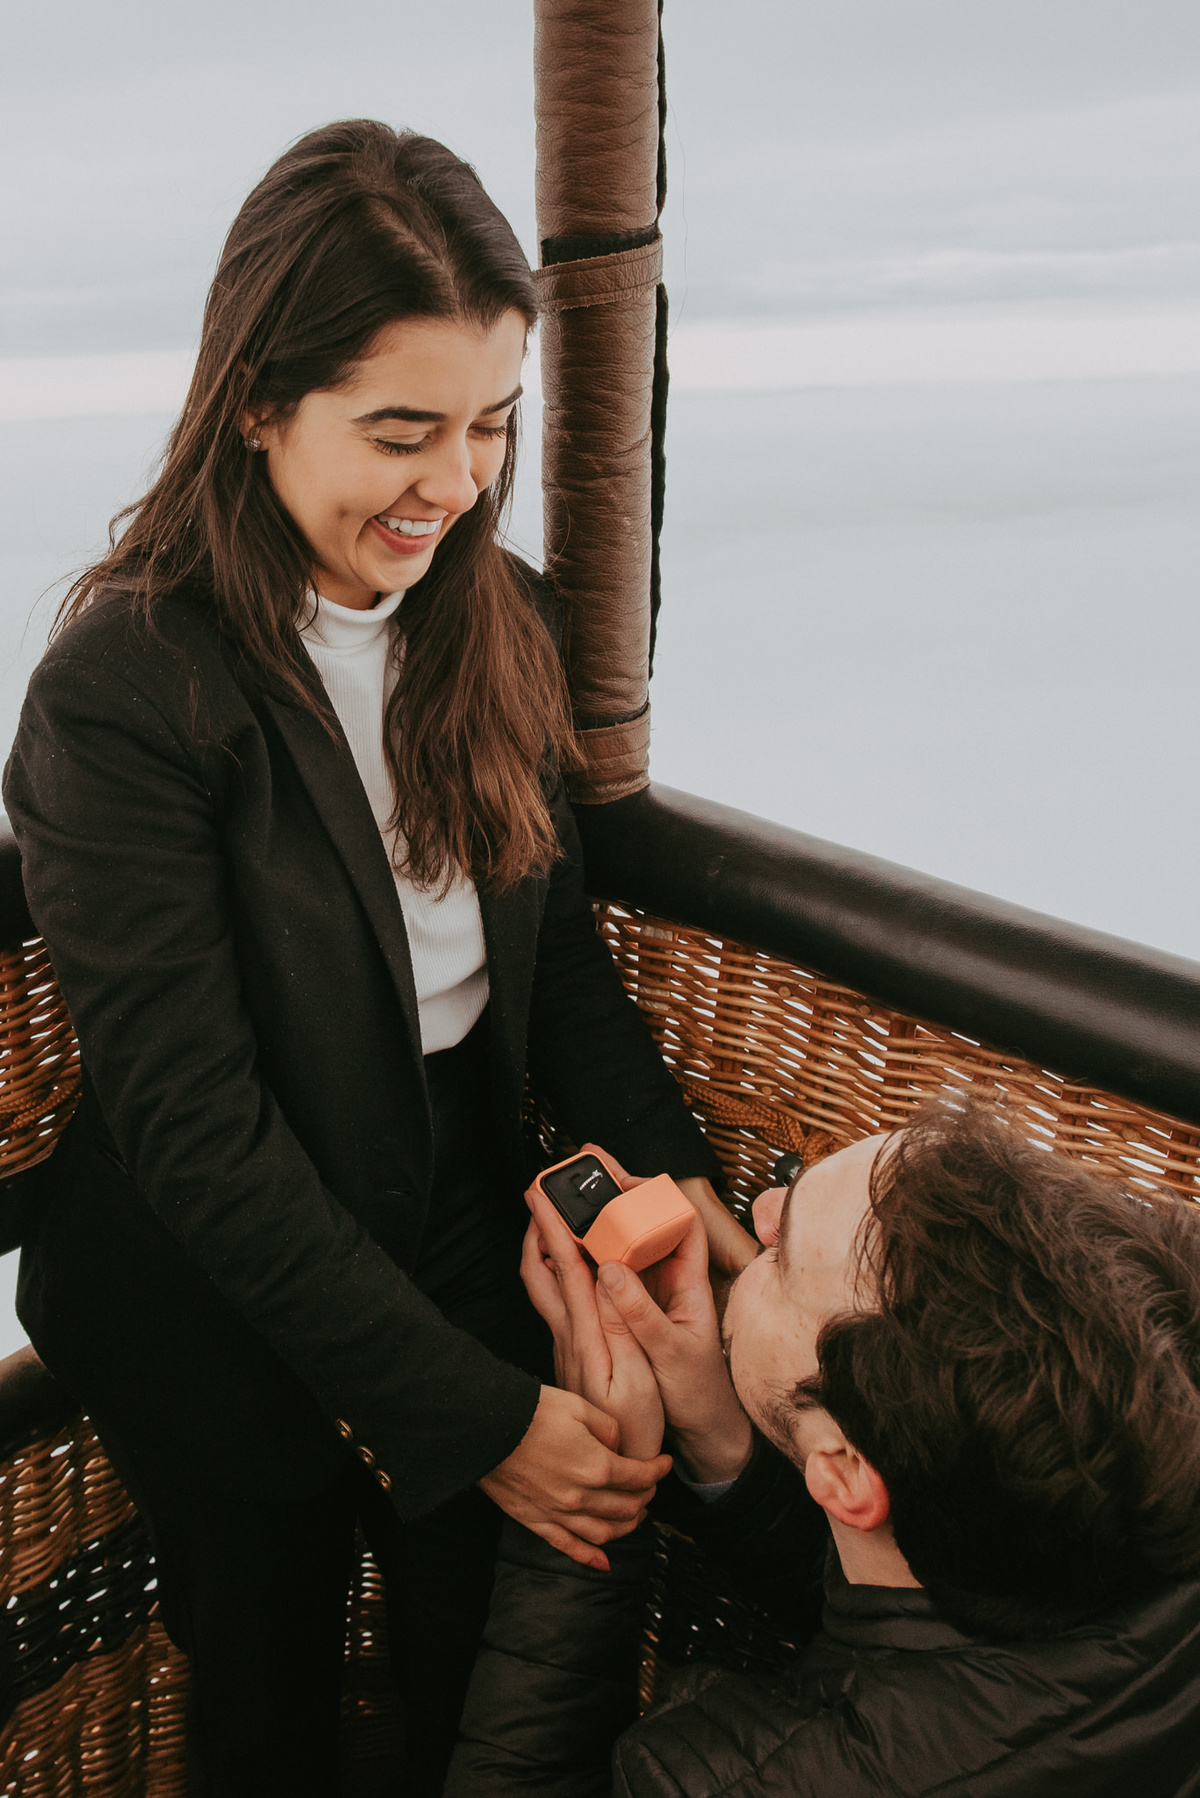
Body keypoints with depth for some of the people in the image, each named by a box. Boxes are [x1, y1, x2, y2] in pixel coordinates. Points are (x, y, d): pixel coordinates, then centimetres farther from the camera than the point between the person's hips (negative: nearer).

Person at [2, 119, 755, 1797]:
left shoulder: (498, 621, -5)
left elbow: (559, 951, 1)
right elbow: (197, 1133, -24)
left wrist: (685, 1181, -14)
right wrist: (477, 1411, -23)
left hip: (469, 1264, 5)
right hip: (227, 1328, -4)